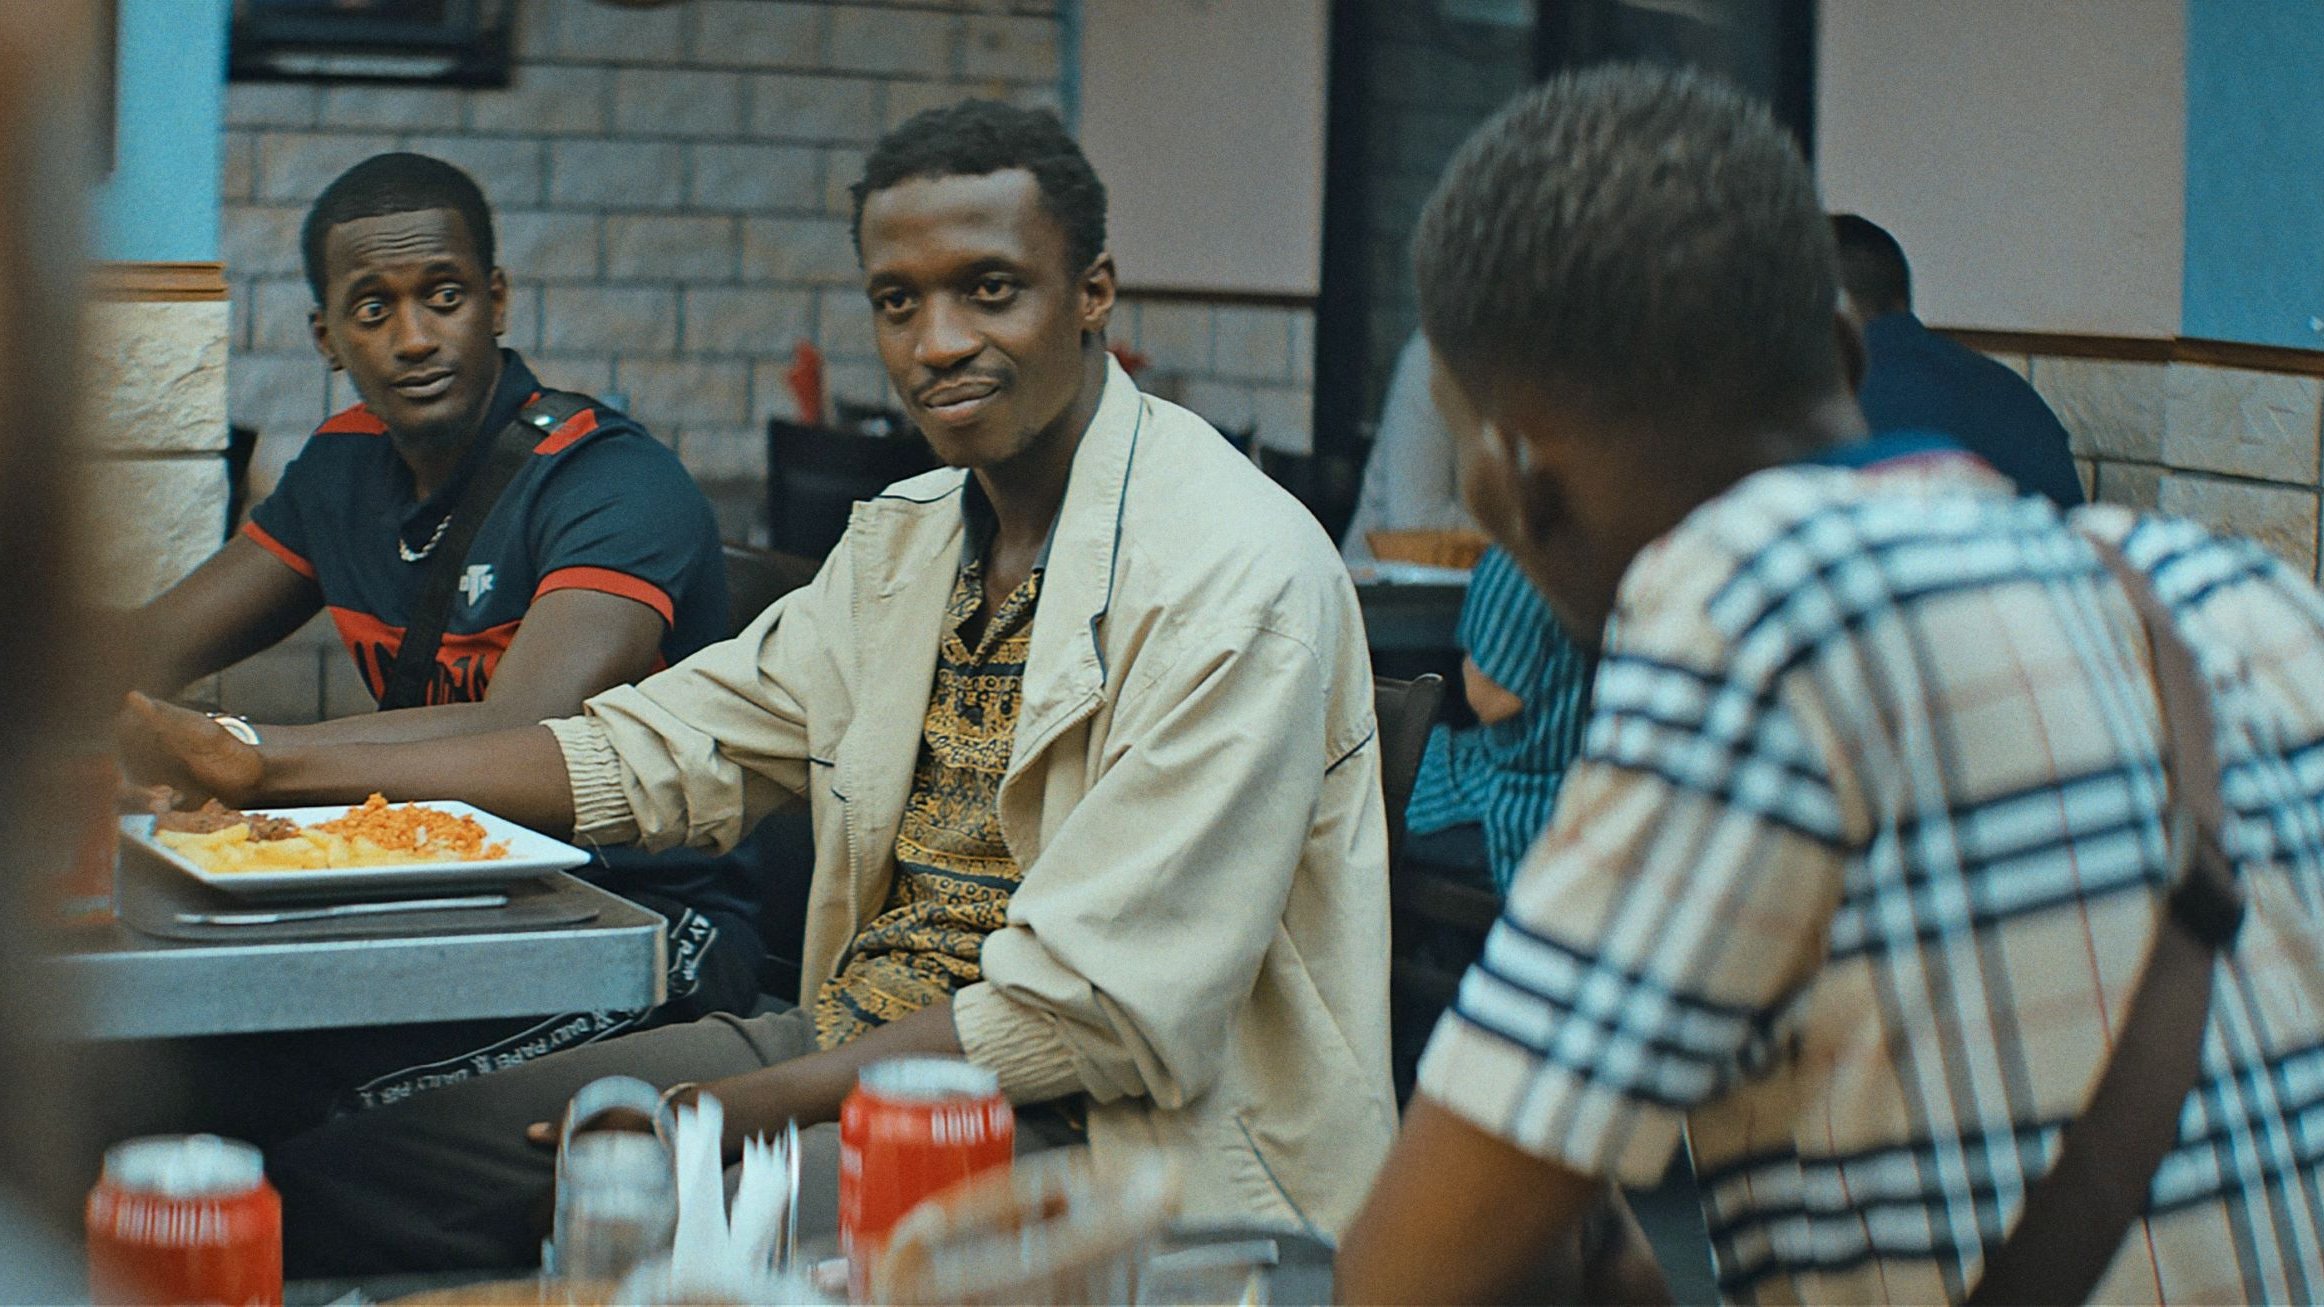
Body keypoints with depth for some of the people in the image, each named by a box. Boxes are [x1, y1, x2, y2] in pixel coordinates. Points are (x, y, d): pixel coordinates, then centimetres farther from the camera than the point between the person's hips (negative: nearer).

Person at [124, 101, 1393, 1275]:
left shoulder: (1239, 575, -17)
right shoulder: (909, 534, 12)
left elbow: (1099, 1014, -21)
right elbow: (651, 750, 16)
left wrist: (741, 1108, -19)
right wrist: (273, 770, 9)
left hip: (1097, 1126, -8)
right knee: (324, 1179, -2)